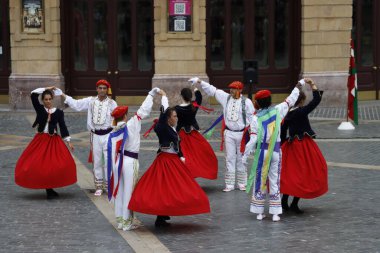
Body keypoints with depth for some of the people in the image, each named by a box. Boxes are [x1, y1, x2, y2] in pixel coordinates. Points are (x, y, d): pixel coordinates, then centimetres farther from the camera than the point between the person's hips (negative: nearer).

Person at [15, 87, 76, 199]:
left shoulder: (59, 112, 4)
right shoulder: (40, 109, 4)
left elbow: (63, 127, 4)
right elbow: (33, 95, -6)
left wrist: (68, 141, -1)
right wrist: (46, 89, -2)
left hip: (54, 141, 0)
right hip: (41, 140, 0)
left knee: (54, 165, -9)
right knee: (41, 165, -5)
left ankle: (50, 189, 5)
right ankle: (49, 190, 4)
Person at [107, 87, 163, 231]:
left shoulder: (113, 134, 3)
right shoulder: (131, 125, -11)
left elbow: (111, 153, 5)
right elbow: (144, 111, -10)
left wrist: (113, 172, 13)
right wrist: (152, 93, -2)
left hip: (117, 162, 5)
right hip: (130, 162, -5)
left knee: (119, 191, 14)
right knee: (129, 192, 1)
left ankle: (120, 220, 23)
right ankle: (127, 223, 6)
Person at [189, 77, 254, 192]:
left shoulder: (246, 102, -8)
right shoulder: (226, 97, 3)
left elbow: (251, 117, -5)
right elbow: (212, 90, 5)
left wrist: (247, 130, -7)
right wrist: (200, 82, 0)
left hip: (241, 134, -3)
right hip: (229, 133, 3)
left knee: (241, 159, 6)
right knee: (229, 159, 4)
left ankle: (242, 183, 16)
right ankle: (229, 184, 8)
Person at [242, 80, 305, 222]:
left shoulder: (256, 119, -10)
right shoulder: (278, 111, -1)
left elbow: (253, 139, -13)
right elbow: (291, 100, 11)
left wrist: (245, 155, -6)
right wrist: (299, 85, 25)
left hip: (261, 151, -2)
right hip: (276, 151, 2)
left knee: (260, 181, 8)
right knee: (274, 181, 8)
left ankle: (259, 212, 12)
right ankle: (275, 213, 8)